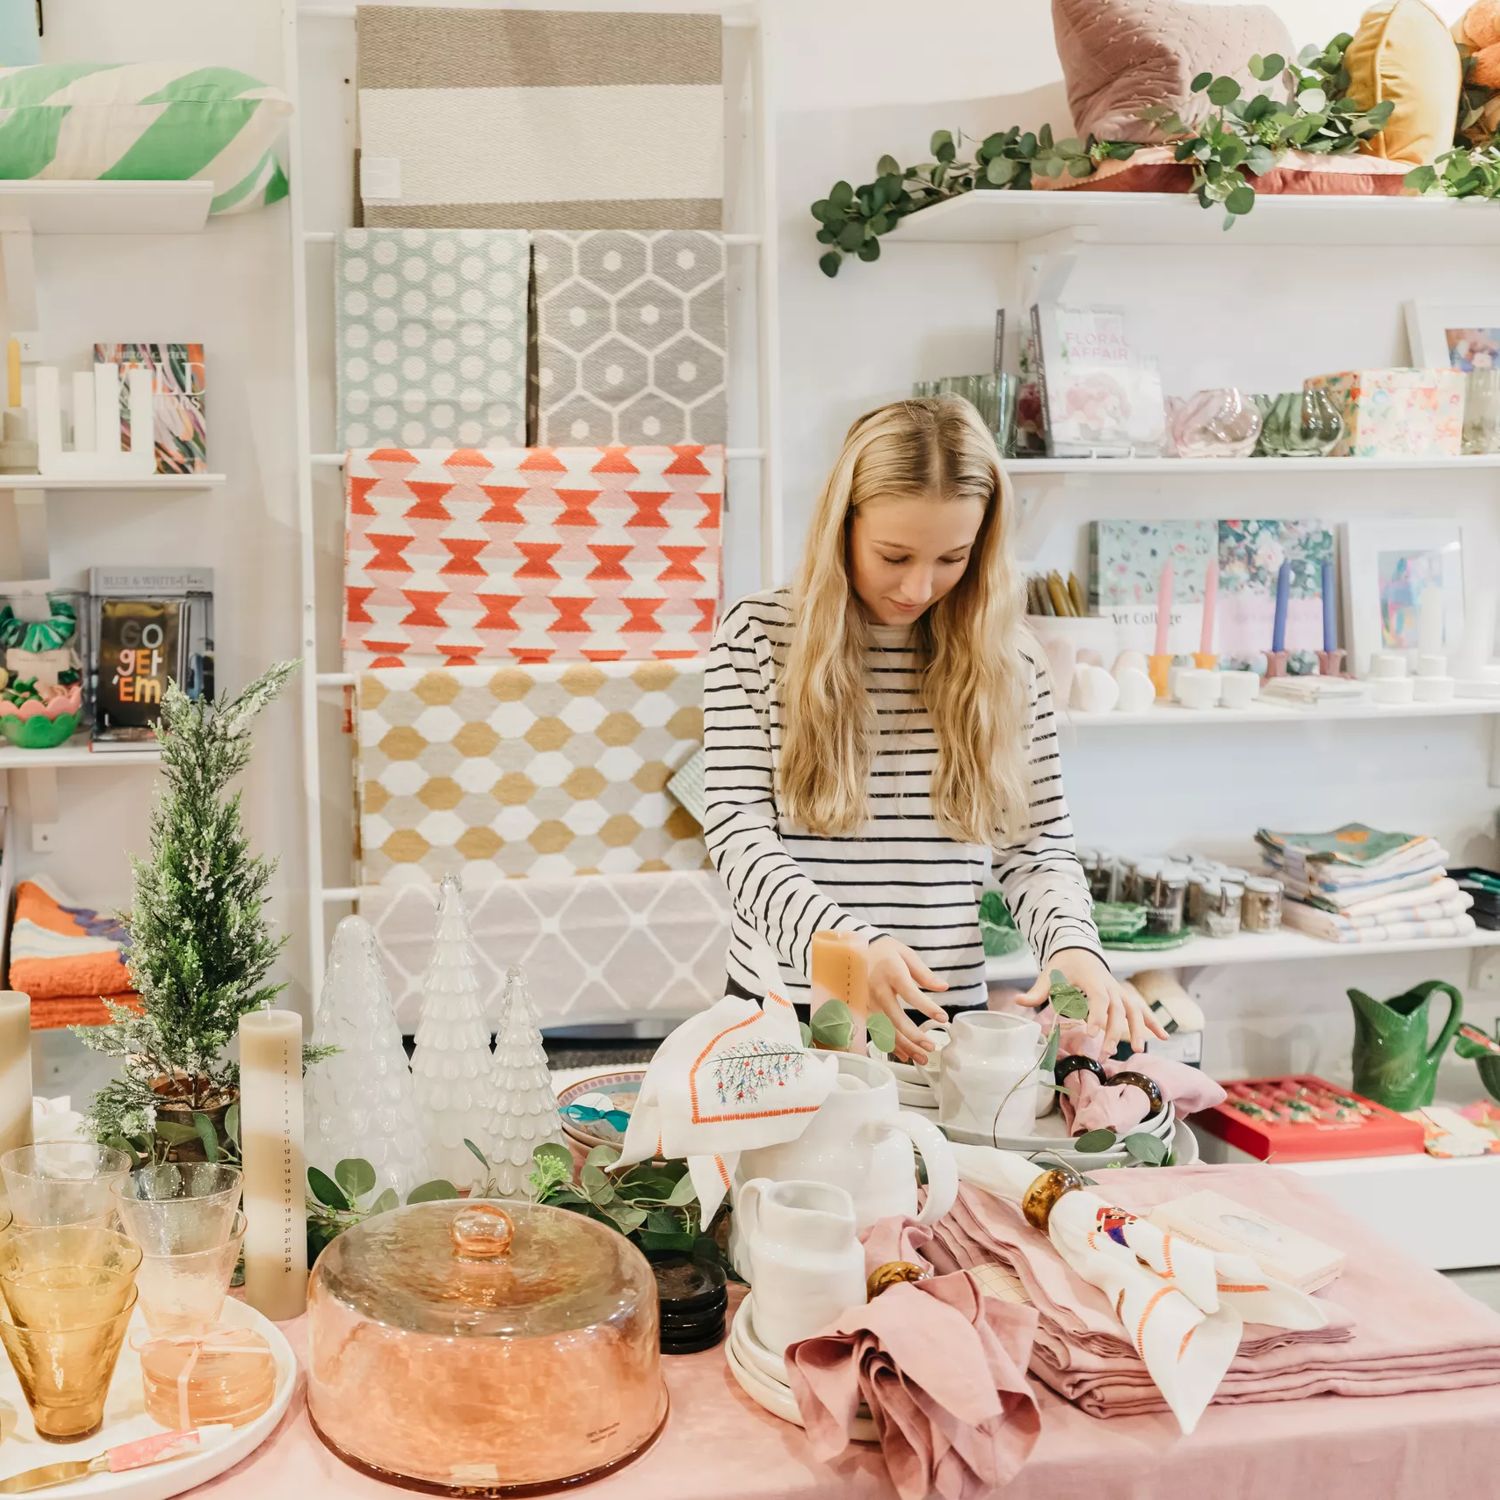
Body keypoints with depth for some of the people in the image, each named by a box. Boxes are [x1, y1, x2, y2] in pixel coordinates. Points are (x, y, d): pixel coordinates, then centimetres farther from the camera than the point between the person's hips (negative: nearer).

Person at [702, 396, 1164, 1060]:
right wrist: (850, 946, -24)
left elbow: (1037, 848, 7)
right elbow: (738, 832, -8)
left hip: (946, 1019, 1)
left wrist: (1073, 946, -15)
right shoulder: (757, 634, -3)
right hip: (785, 1008, -1)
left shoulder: (1004, 658, 3)